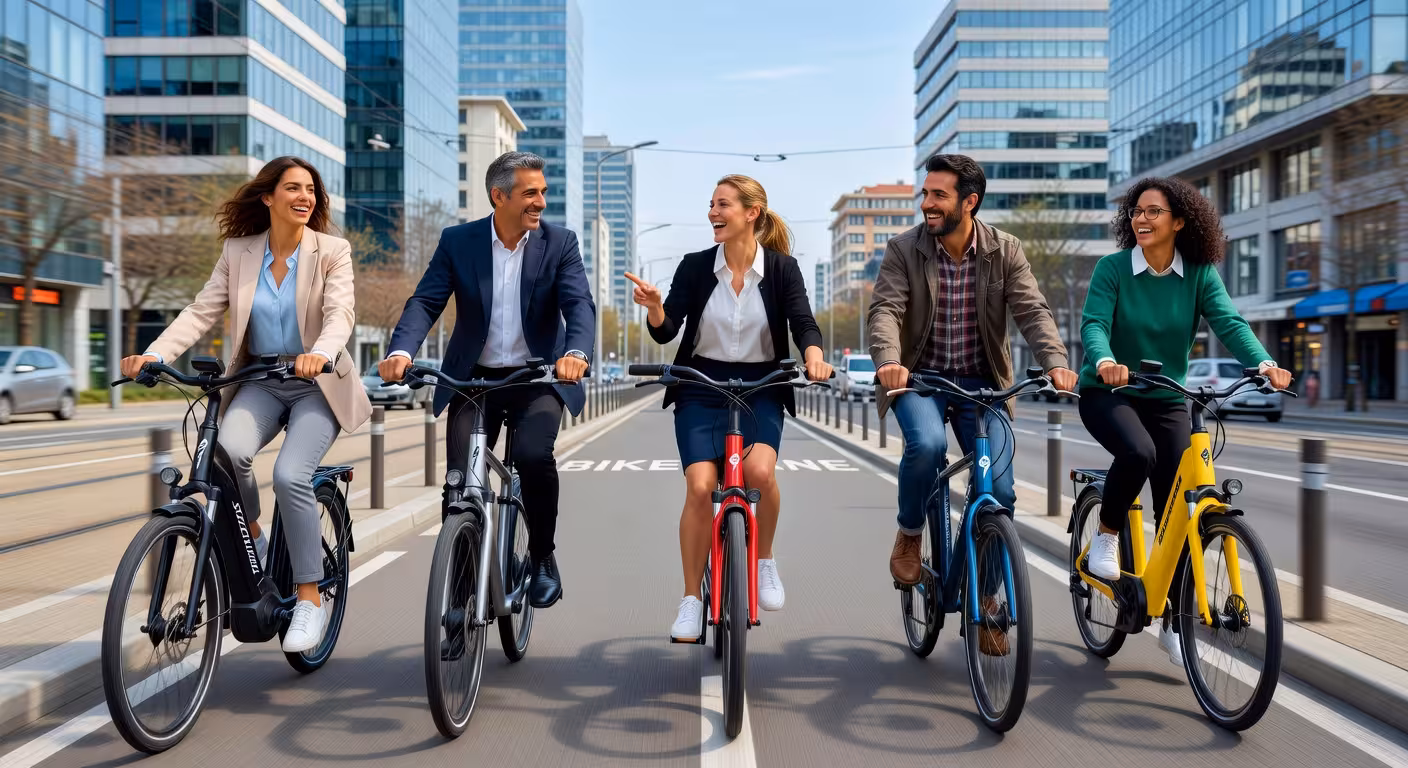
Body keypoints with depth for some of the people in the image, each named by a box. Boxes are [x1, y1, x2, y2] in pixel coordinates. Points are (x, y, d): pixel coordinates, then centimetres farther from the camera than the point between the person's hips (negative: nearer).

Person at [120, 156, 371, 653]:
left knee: (290, 475, -24)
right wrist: (155, 354, -19)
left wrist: (321, 353, -40)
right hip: (260, 382, 3)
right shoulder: (238, 252, 5)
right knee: (227, 451, -28)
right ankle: (250, 538, 2)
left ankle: (310, 598, -9)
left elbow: (340, 313, -18)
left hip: (316, 384, -3)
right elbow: (203, 310, -2)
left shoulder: (332, 252, -4)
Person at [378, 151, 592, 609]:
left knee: (533, 454, -25)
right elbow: (425, 301, -8)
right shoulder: (458, 242, 0)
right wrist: (402, 351, -28)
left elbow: (579, 304, -13)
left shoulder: (559, 243, -2)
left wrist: (576, 352, -35)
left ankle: (543, 558, -2)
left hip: (537, 378, -1)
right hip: (473, 378, 1)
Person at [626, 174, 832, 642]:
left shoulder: (782, 268, -2)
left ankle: (763, 560, 1)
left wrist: (813, 355, -33)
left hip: (761, 390, 0)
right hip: (701, 389, 1)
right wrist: (654, 308, -27)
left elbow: (803, 323, -12)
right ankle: (691, 601, 1)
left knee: (759, 470, -28)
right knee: (701, 487, -17)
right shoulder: (695, 267, -1)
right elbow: (665, 331, -5)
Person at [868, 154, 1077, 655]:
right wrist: (889, 361, -38)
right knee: (927, 445, -34)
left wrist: (1055, 361, -29)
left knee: (999, 490, -9)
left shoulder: (1005, 251, -2)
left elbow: (1031, 311, -11)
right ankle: (909, 535, -3)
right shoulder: (904, 250, -6)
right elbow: (885, 310, -17)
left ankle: (985, 595, 13)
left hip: (981, 383, 2)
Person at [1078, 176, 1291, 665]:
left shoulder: (1199, 274, -3)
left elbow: (1229, 322, -16)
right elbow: (1094, 324, -22)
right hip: (1107, 392, -3)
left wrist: (1264, 363, -36)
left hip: (1166, 400, 3)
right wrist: (1105, 361, -45)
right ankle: (1106, 536, -7)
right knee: (1138, 451, -35)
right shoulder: (1112, 268, -10)